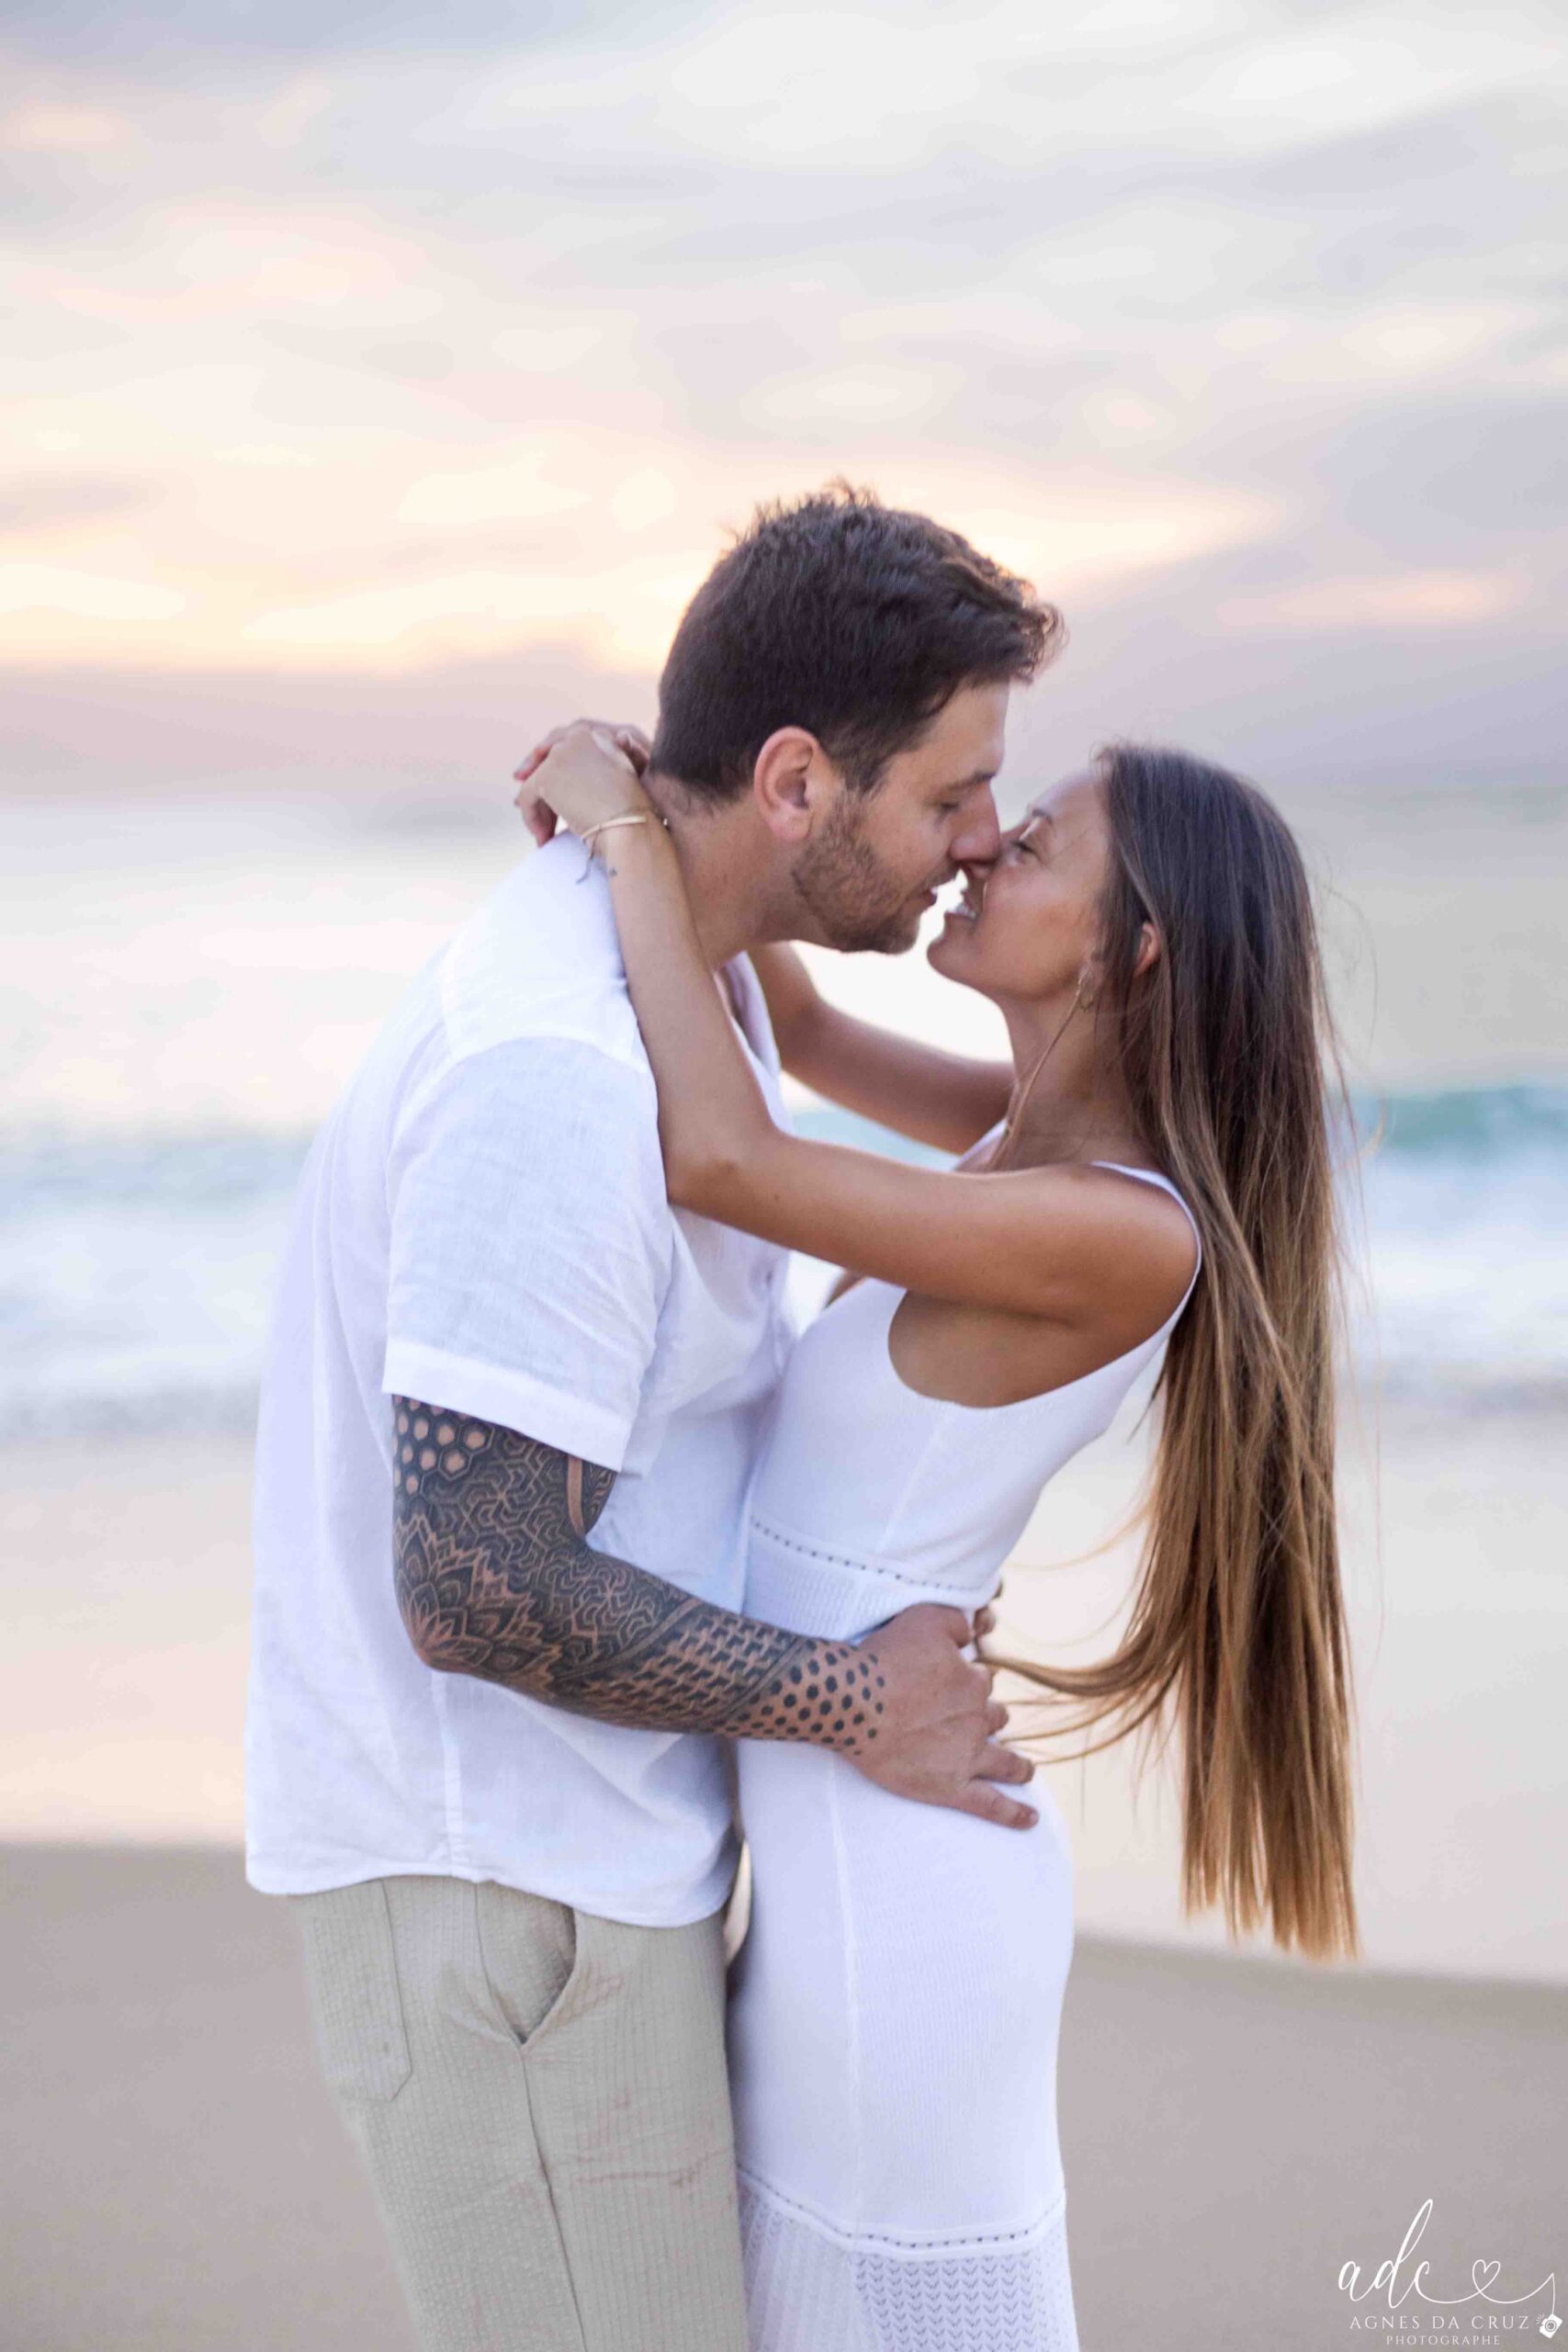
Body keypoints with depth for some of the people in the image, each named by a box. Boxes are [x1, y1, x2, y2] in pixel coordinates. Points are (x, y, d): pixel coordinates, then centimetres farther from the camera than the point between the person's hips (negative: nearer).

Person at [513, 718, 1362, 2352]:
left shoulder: (1118, 1234, -23)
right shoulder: (1055, 1129, 3)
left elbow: (719, 1156, -29)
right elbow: (804, 1033, 16)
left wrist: (635, 835, -17)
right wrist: (651, 802, -1)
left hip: (888, 1902, -9)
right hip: (866, 1859, 9)